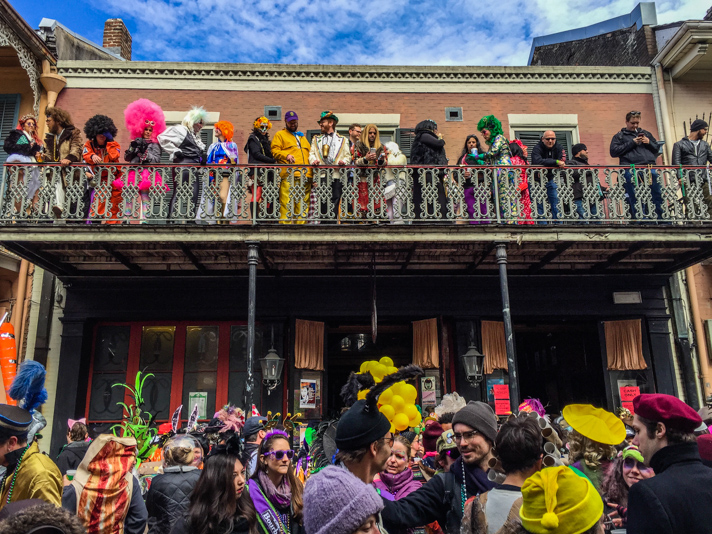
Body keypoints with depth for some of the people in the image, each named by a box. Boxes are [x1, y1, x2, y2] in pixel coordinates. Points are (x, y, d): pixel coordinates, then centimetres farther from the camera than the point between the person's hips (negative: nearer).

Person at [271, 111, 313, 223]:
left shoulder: (302, 137, 32)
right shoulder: (280, 135, 15)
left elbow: (310, 153, 34)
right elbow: (274, 150, 1)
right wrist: (286, 155, -16)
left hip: (305, 176, 5)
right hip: (288, 176, -5)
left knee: (303, 203, 0)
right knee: (286, 202, -13)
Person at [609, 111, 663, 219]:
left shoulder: (646, 133, 26)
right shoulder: (619, 136, 13)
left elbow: (657, 148, 28)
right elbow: (613, 152, -2)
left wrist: (649, 142, 6)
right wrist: (632, 143, -5)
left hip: (649, 168, 4)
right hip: (631, 171, -4)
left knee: (659, 195, -1)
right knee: (635, 199, -6)